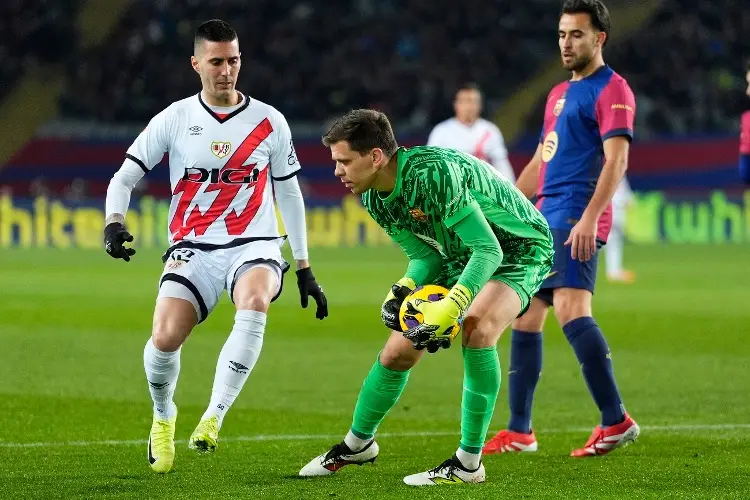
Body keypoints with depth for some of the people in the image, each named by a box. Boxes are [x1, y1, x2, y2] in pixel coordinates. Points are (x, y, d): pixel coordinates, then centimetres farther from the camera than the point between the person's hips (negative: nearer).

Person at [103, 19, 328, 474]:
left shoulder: (269, 122, 6)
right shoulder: (175, 119, 3)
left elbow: (290, 194, 15)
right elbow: (124, 178, 6)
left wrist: (305, 269, 15)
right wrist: (114, 223, -15)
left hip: (255, 245, 0)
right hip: (193, 248, 0)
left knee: (255, 303, -36)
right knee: (165, 337, -22)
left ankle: (214, 417, -32)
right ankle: (163, 416, 12)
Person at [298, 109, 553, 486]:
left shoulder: (434, 174, -36)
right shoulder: (374, 198, -9)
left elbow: (488, 250, -36)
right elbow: (425, 254, 1)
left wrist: (449, 308, -46)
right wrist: (403, 290, -21)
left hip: (519, 250, -8)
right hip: (460, 257, 8)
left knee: (476, 330, -34)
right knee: (398, 352, 6)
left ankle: (469, 462, -24)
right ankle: (357, 443, 32)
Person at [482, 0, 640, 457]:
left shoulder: (612, 90, -6)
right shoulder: (560, 94, 22)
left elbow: (616, 160, -17)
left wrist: (589, 217, -28)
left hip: (575, 218, -10)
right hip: (546, 218, 10)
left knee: (570, 307, -24)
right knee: (525, 317, 9)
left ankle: (616, 420, -25)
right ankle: (520, 432, 15)